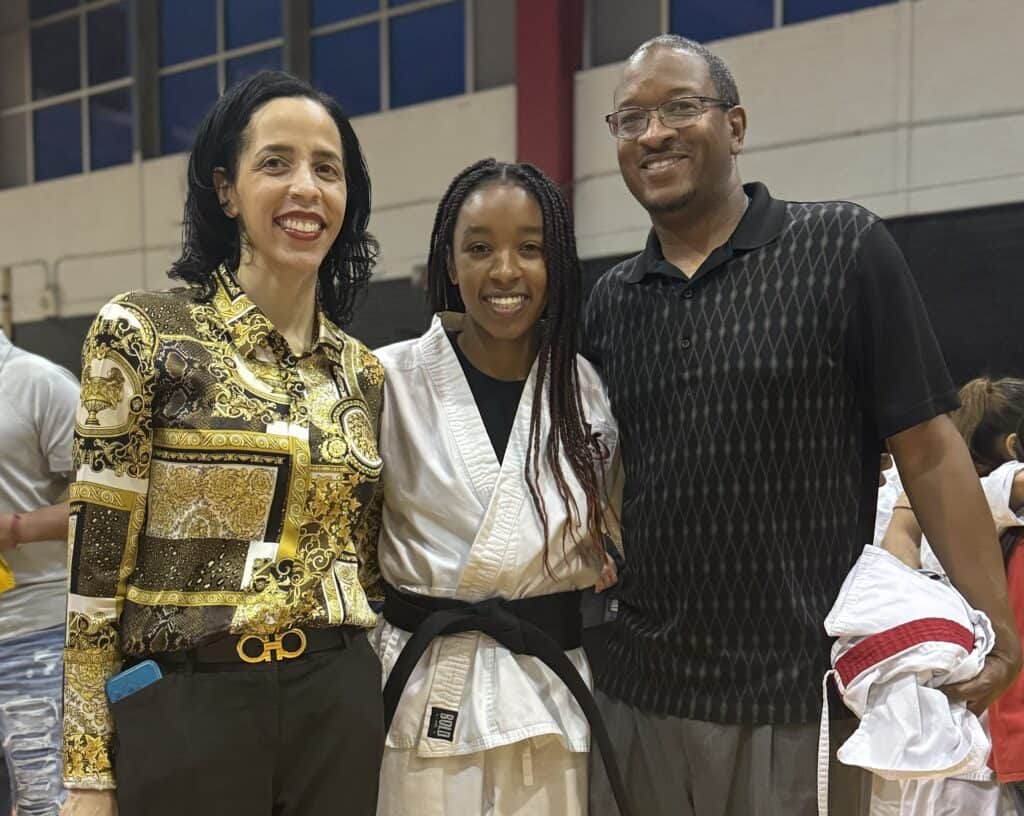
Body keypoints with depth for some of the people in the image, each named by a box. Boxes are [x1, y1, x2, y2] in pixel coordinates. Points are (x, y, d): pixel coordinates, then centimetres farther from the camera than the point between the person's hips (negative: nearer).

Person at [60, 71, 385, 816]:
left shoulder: (363, 374, 7)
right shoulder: (142, 334, -7)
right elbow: (94, 560, -8)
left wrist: (375, 714, 15)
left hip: (338, 707, 4)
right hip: (185, 710, -4)